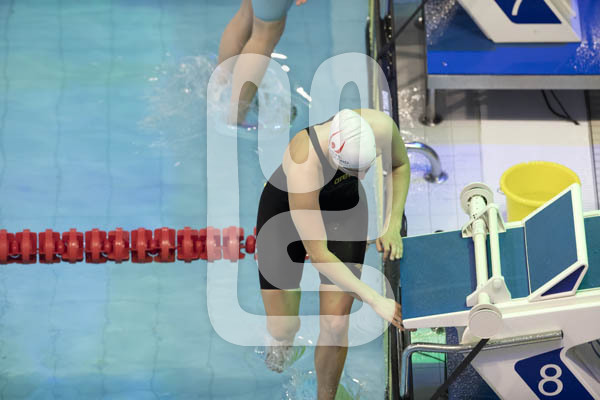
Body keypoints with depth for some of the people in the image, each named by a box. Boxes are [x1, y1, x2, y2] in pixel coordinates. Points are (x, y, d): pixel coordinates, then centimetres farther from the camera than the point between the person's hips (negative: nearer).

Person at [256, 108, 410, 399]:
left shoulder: (381, 126, -31)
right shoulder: (303, 167, -43)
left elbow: (400, 165, -5)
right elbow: (317, 254, -36)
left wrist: (392, 227, -14)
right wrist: (376, 301, -34)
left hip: (344, 208, 3)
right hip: (285, 210, -3)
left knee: (336, 324, -6)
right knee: (282, 327, 1)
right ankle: (285, 338, 43)